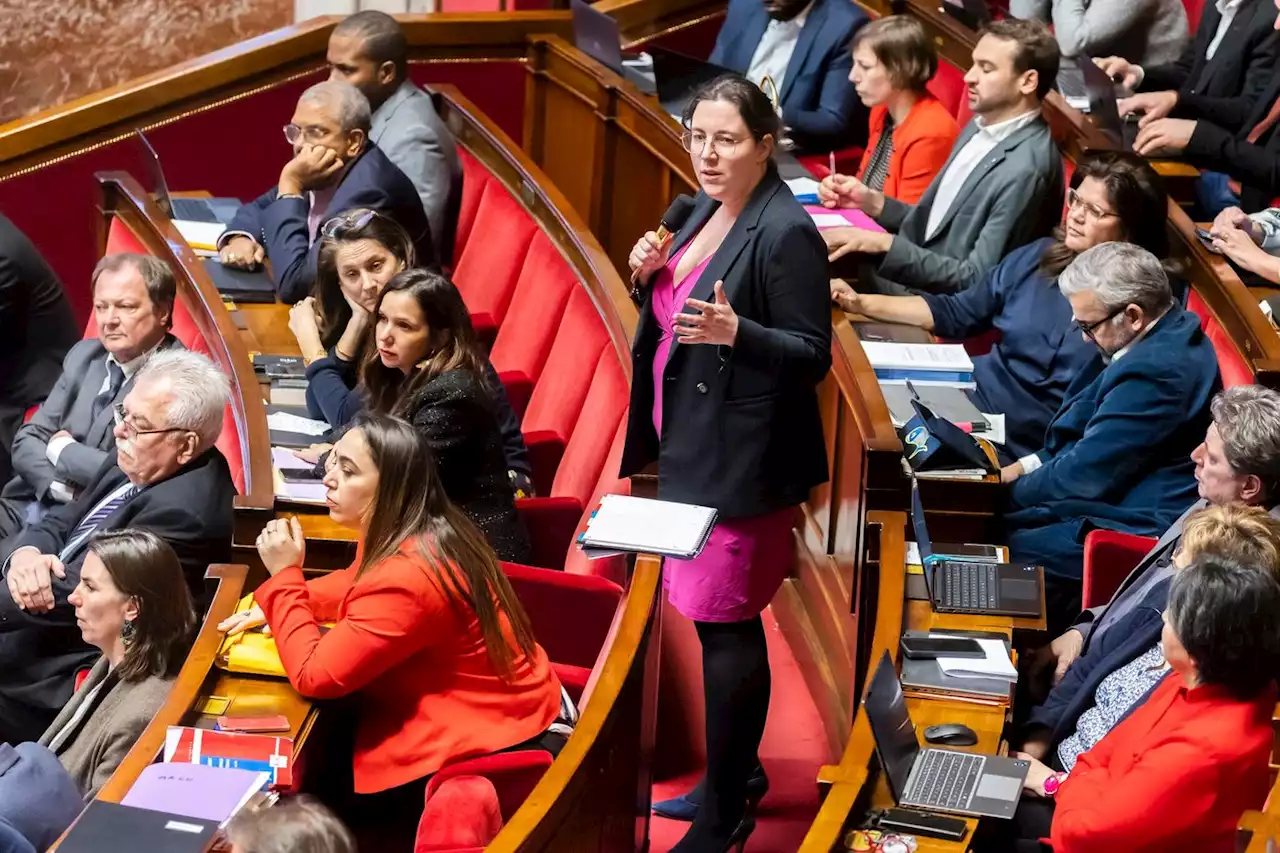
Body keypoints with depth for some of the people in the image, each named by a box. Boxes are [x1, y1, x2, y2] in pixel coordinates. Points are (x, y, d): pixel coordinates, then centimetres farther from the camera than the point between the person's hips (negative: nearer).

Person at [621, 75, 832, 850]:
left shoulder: (787, 231, -18)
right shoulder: (709, 211, 9)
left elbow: (813, 355, -17)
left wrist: (734, 332, -33)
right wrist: (656, 274, -2)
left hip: (742, 460, -9)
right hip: (693, 446, 9)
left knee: (726, 625, -3)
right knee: (717, 617, 17)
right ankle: (737, 770, 32)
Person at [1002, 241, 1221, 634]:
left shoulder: (1156, 370, -26)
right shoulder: (1171, 334, 5)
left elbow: (1084, 475, -19)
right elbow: (1088, 427, 16)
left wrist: (1011, 491, -4)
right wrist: (1031, 465, 6)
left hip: (1136, 526, -11)